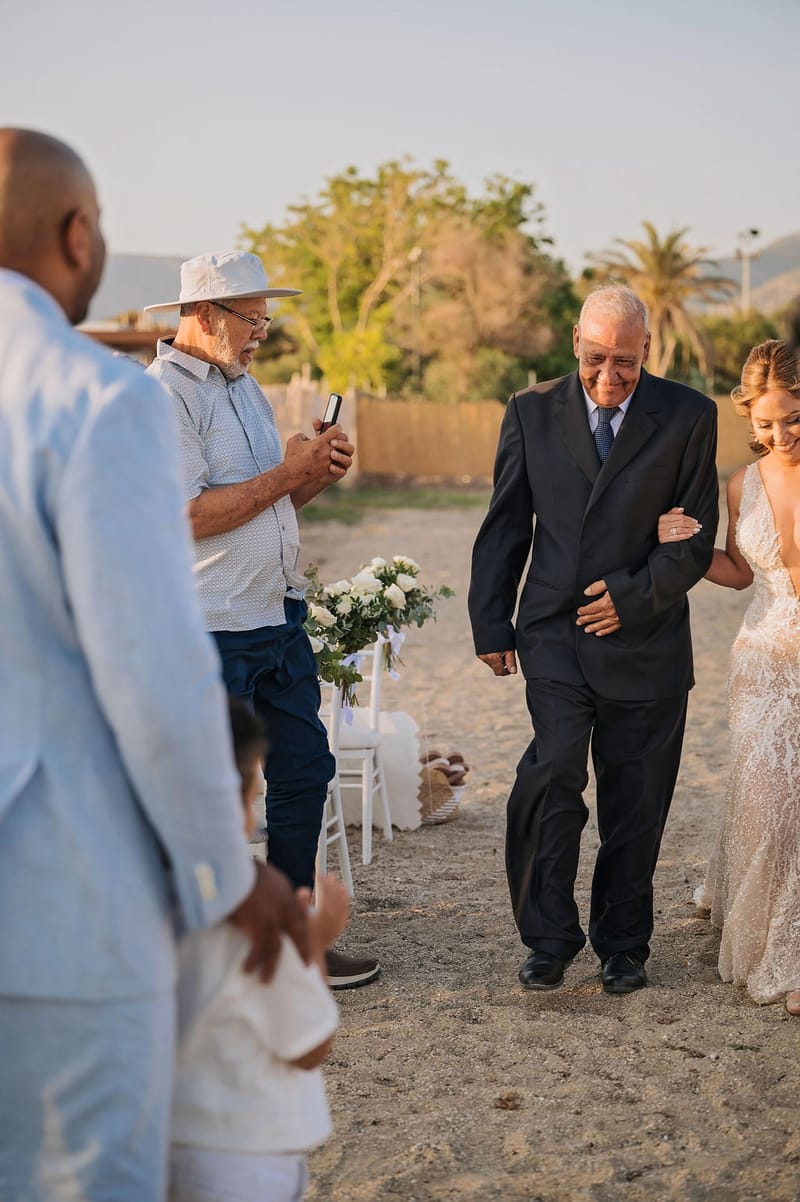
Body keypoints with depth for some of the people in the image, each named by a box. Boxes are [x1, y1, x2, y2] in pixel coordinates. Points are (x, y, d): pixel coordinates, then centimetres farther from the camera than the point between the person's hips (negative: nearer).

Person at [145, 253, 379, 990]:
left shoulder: (245, 386, 16)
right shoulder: (166, 394, -13)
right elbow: (189, 515, -22)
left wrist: (319, 472, 2)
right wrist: (287, 473, -15)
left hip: (279, 617, 9)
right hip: (211, 631, -9)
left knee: (305, 770, 14)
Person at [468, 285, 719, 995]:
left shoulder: (688, 417, 0)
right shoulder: (533, 412, 5)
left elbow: (697, 538, 0)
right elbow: (504, 528, 9)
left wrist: (633, 595, -12)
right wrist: (491, 623, 5)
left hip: (644, 640, 0)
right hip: (555, 636, 0)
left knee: (635, 804, 8)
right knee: (552, 777, -14)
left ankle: (623, 946, 25)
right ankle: (549, 940, 1)